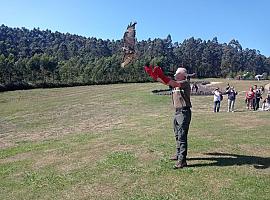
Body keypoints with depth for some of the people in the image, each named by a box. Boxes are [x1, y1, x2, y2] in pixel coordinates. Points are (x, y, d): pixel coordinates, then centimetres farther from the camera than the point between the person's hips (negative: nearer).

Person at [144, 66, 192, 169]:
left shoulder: (185, 83, -9)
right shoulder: (176, 83, 16)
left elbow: (174, 84, -26)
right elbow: (167, 82, 6)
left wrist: (162, 77, -35)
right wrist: (153, 75, -4)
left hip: (184, 112, -9)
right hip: (177, 112, 9)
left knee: (182, 136, -11)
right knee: (177, 135, 20)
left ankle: (182, 160, -9)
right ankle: (178, 154, 35)